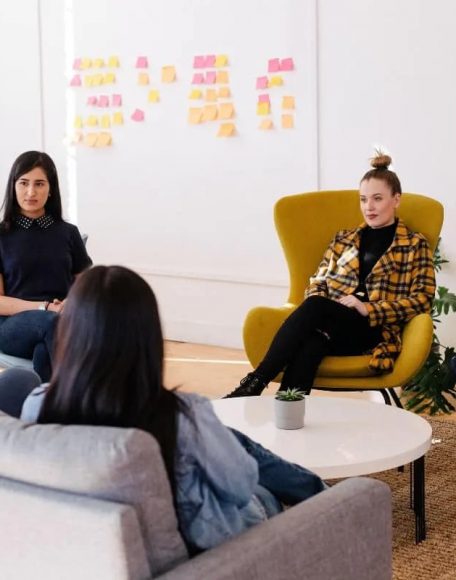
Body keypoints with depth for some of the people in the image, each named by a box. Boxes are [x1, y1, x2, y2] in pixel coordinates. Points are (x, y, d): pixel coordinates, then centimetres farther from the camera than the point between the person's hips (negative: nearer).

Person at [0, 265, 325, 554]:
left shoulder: (37, 407, -21)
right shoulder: (181, 415, -33)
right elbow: (242, 484, -15)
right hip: (203, 541, -4)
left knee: (235, 441, 26)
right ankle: (322, 495, 54)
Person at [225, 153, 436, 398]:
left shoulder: (415, 245, 11)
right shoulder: (343, 239, 23)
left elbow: (422, 299, 0)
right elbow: (318, 282, 18)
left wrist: (368, 309, -13)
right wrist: (316, 309, -7)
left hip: (374, 332, -3)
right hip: (330, 327, 4)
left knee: (314, 308, -35)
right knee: (310, 345, -36)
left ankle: (256, 382, -38)